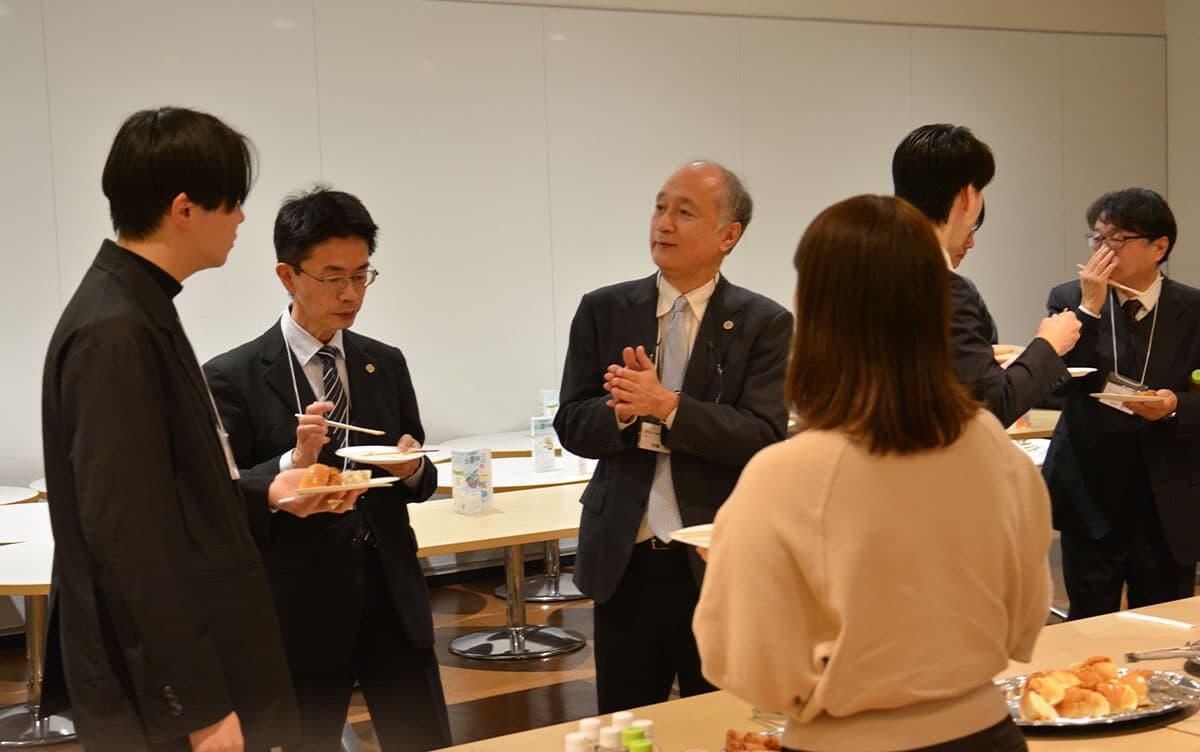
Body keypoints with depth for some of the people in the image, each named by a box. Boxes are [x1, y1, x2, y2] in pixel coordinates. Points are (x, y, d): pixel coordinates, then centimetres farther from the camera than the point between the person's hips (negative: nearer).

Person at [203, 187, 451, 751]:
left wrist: (412, 468, -9)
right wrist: (293, 463, -24)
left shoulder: (386, 364, 8)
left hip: (393, 600, 4)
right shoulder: (232, 378, -6)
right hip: (303, 612, -4)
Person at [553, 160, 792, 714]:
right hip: (623, 560, 2)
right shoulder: (603, 311, 4)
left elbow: (764, 438, -13)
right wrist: (623, 413, -20)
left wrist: (667, 405, -24)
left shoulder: (764, 324, -3)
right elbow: (572, 426, 1)